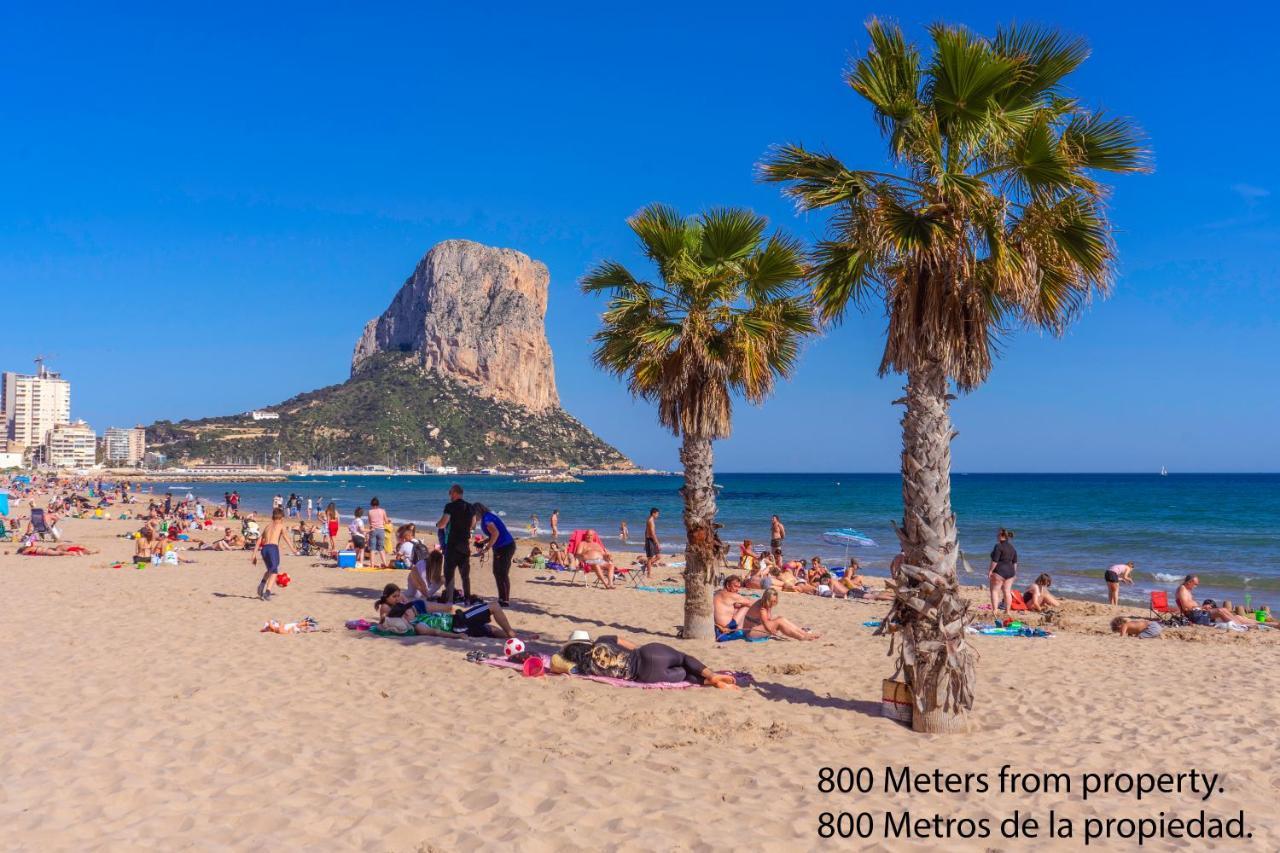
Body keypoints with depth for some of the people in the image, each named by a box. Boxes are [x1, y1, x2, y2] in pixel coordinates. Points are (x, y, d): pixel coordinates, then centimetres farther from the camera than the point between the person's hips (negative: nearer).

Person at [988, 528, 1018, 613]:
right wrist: (1014, 573, 22)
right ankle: (1008, 611, 14)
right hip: (1010, 571, 8)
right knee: (1007, 591, 11)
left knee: (994, 590, -3)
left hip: (999, 572, -8)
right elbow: (1015, 562, 16)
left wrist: (990, 571, -12)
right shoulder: (1012, 547, 12)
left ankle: (994, 610, -10)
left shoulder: (999, 546, -13)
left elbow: (995, 561, -18)